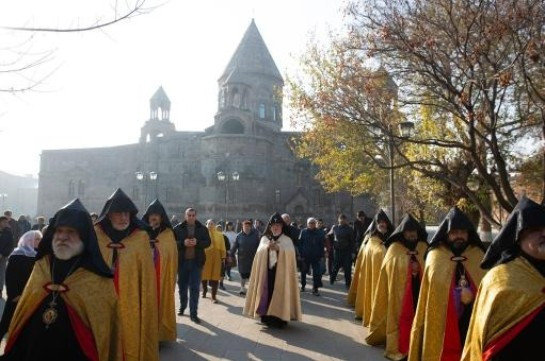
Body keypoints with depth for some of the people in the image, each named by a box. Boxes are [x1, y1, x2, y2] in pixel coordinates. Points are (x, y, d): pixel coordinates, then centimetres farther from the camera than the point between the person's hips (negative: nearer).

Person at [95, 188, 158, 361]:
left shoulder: (140, 238, -2)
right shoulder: (96, 235, 1)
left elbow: (147, 279, -2)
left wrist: (146, 312, -4)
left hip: (130, 307, -1)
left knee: (131, 345, 7)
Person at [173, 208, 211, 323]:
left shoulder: (202, 228, 1)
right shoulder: (178, 228, -3)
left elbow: (208, 242, 1)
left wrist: (197, 242, -17)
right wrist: (183, 243, -22)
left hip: (196, 262, 0)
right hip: (182, 261, 0)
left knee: (194, 288, 0)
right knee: (182, 286, 14)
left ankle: (193, 313, 5)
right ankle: (182, 307, 37)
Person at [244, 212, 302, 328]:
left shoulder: (287, 240, 6)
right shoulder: (264, 238, 12)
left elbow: (290, 252, -11)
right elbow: (260, 251, -4)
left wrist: (279, 248, -25)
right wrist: (267, 247, -24)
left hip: (281, 271, -2)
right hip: (266, 271, 2)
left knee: (280, 293, -5)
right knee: (267, 292, -1)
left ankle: (279, 318, 0)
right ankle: (267, 317, 9)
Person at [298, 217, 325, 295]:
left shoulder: (320, 233, 0)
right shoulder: (303, 232, -2)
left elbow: (322, 245, 3)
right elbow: (300, 244, -1)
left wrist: (321, 256, -1)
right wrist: (301, 254, -8)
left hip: (316, 257, 0)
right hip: (305, 256, 1)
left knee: (317, 273, -5)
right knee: (303, 272, 13)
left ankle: (315, 288, 4)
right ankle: (303, 286, 31)